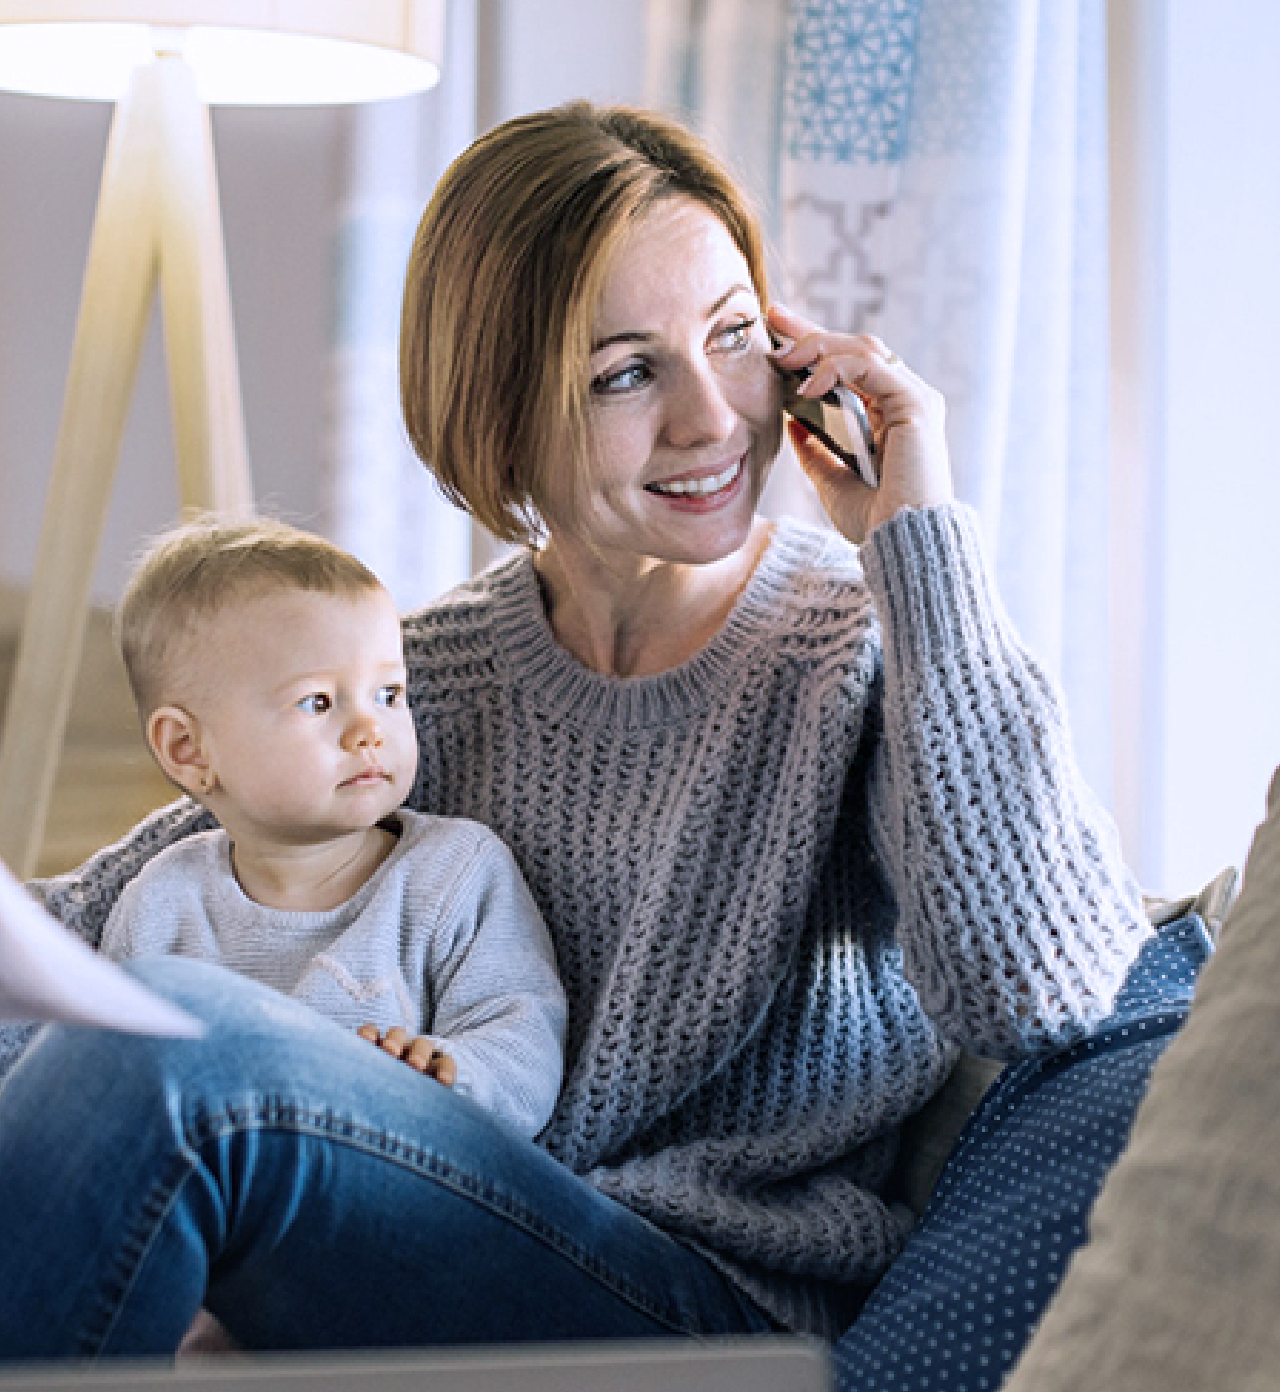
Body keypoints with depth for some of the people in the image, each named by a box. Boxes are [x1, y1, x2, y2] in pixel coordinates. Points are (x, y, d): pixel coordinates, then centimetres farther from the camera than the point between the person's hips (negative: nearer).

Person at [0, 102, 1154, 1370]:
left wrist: (921, 541, -18)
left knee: (172, 1046, -26)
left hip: (728, 1310, -4)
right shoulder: (428, 672, 8)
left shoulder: (876, 654, -4)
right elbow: (104, 908, 11)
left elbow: (1040, 994, -23)